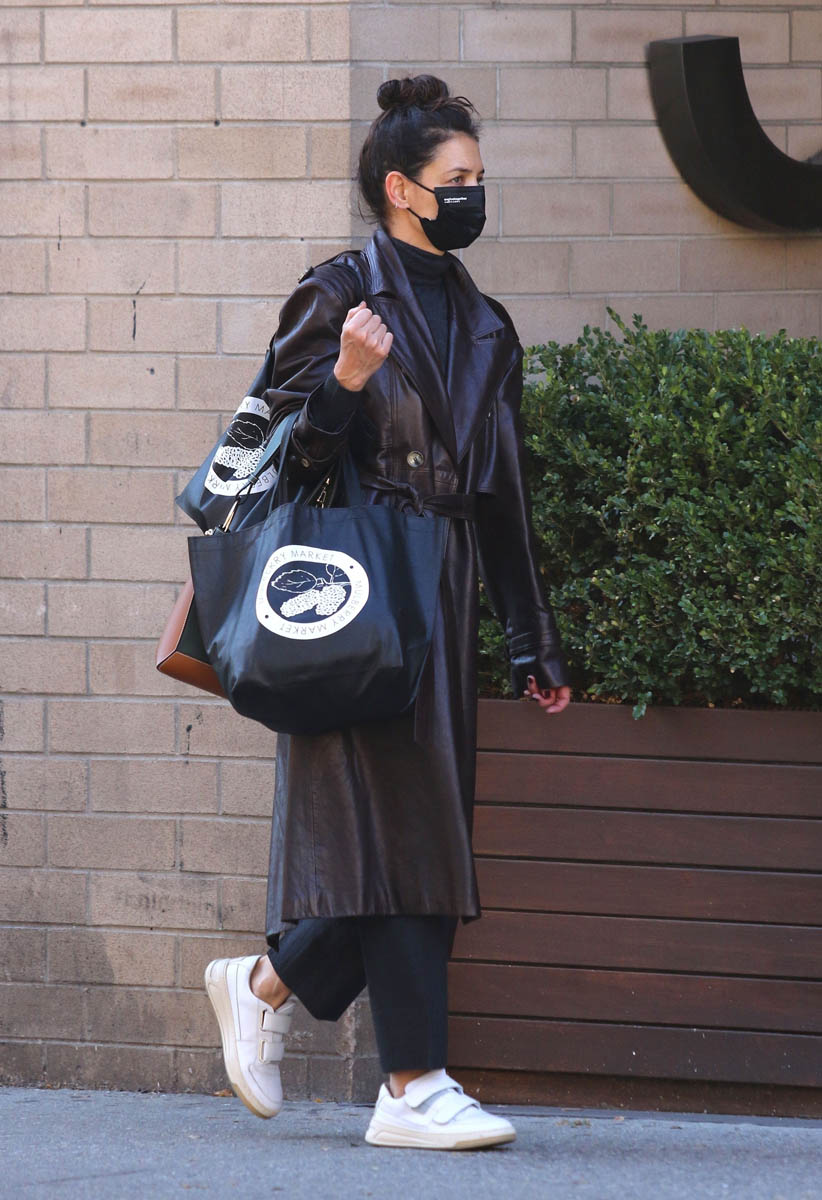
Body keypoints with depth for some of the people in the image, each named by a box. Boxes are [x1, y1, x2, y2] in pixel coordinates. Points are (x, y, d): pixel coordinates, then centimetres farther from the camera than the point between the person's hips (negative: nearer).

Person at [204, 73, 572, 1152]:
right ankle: (416, 1087, -11)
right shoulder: (338, 296, -3)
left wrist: (535, 642, 20)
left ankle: (267, 985, 25)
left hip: (443, 602, 7)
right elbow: (283, 457, -6)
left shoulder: (484, 326, 17)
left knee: (423, 828, 4)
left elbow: (503, 496, 21)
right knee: (393, 822, -11)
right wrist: (345, 383, -25)